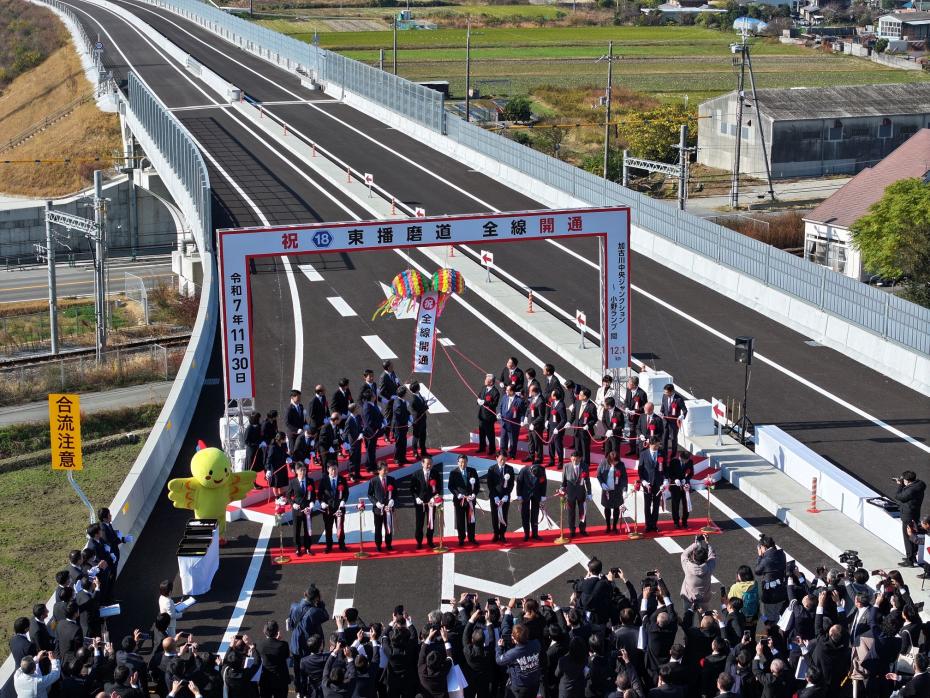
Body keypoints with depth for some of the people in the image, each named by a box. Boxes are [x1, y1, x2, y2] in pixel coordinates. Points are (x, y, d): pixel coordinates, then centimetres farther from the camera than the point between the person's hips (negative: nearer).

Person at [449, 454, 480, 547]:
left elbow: (477, 484, 4)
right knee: (460, 521, 4)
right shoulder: (453, 473, -3)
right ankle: (461, 539, 12)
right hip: (459, 500, -2)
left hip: (471, 499, 2)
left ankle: (471, 538, 18)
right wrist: (458, 495, -17)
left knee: (471, 519, 8)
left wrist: (474, 494, -11)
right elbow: (451, 487, -4)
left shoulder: (472, 471, 2)